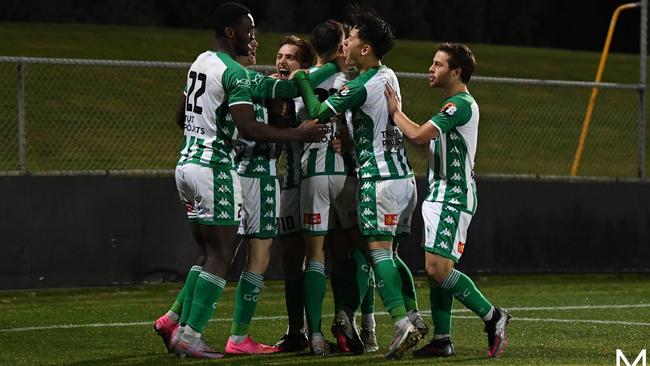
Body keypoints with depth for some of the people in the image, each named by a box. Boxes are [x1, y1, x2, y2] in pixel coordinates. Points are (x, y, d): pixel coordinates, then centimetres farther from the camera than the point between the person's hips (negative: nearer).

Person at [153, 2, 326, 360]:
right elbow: (248, 129, -23)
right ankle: (189, 336, -4)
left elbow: (182, 115, 26)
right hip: (213, 167, -9)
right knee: (221, 256, -2)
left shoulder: (199, 62, 14)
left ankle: (175, 320, 12)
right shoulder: (234, 73, -14)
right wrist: (298, 134, -17)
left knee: (208, 251, 17)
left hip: (186, 163, 9)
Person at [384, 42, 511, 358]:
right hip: (441, 197, 10)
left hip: (452, 198, -10)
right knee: (435, 270, 8)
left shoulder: (460, 104, -15)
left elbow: (418, 135, -22)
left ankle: (492, 317, -5)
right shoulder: (456, 104, 19)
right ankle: (442, 340, 10)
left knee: (438, 269, -15)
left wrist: (395, 111, -6)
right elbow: (426, 140, 23)